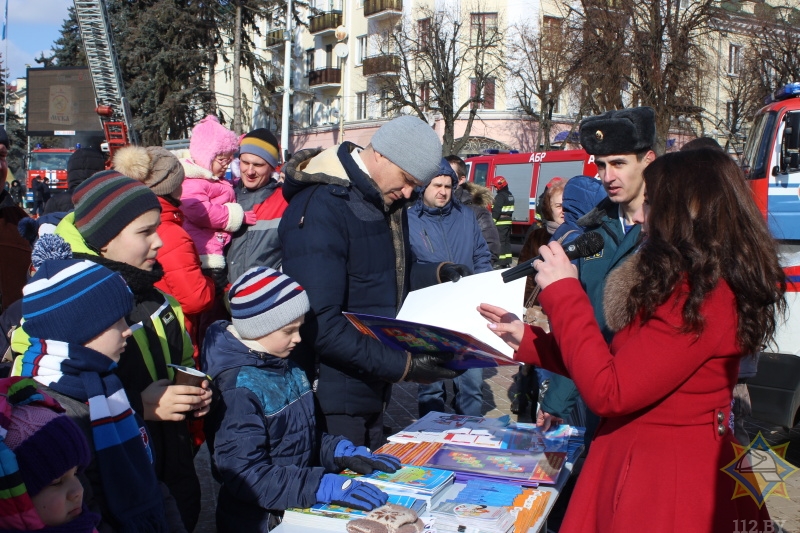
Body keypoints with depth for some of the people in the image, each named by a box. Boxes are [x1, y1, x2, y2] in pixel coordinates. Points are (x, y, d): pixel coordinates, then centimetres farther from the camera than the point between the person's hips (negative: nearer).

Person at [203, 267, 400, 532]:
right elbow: (245, 475, -23)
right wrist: (325, 486, -28)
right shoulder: (239, 389, -17)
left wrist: (341, 452, -1)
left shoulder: (284, 367, 5)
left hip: (298, 509, 7)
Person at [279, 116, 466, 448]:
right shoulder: (320, 208, -22)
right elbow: (320, 323, -28)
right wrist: (402, 366, -27)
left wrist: (436, 274, 4)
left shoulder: (386, 201, 6)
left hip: (372, 385, 8)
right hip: (333, 398, -8)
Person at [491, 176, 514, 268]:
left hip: (500, 222, -10)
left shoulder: (500, 196, -16)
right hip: (508, 221, 10)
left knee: (500, 242, -8)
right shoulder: (510, 195, 15)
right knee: (507, 241, 14)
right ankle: (507, 262, 18)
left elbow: (496, 210, -20)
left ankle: (501, 263, -11)